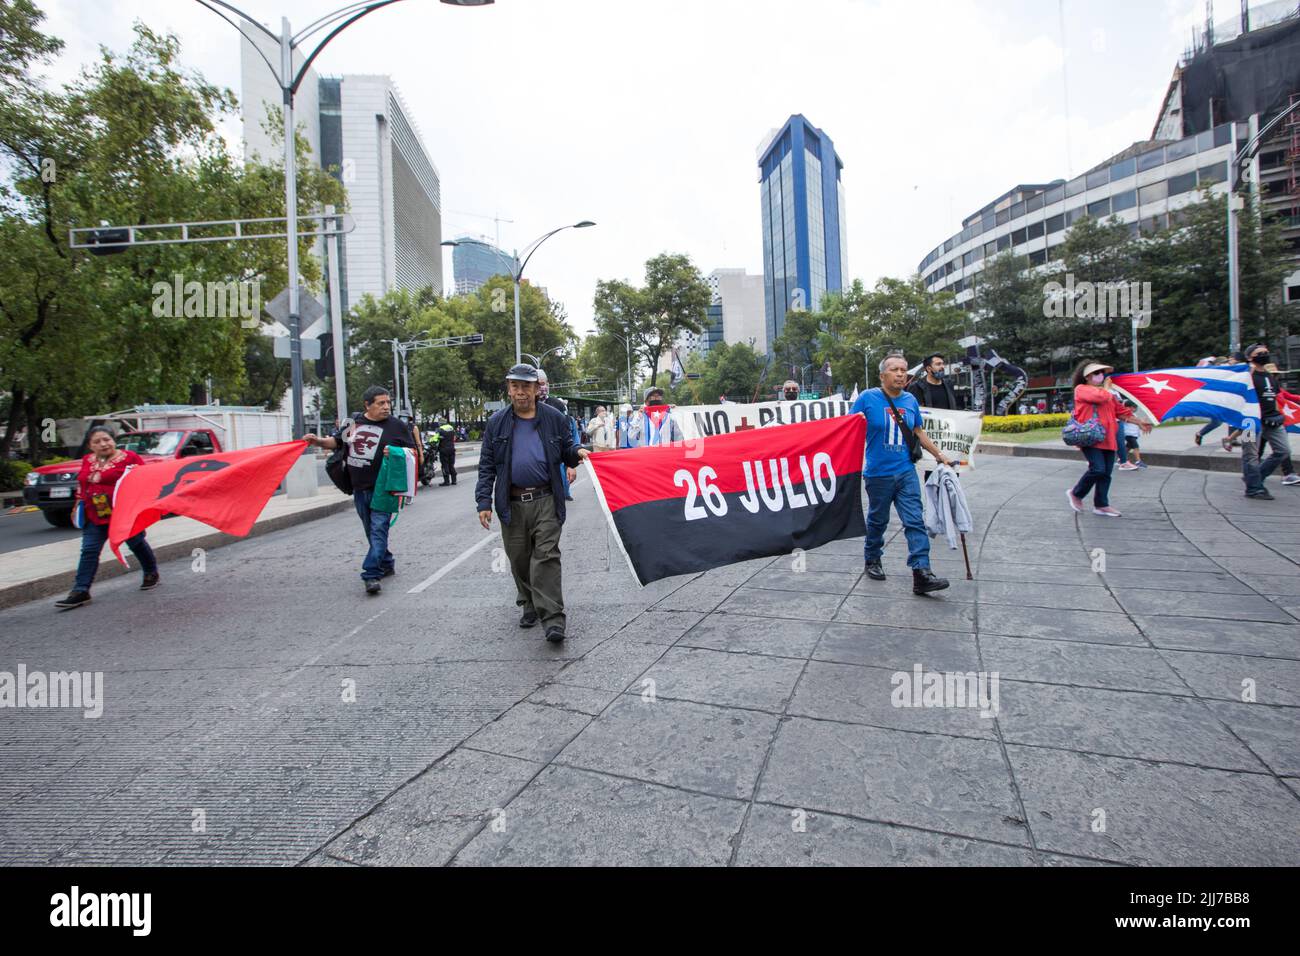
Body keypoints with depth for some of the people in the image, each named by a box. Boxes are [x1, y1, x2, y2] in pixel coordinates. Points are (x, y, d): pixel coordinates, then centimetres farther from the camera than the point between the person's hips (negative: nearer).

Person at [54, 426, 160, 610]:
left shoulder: (129, 457, -8)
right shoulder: (87, 461, 10)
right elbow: (81, 485, 24)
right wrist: (80, 502, 16)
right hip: (95, 515, 5)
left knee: (136, 543, 11)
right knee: (89, 551, -2)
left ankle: (151, 573, 32)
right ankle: (80, 591, -2)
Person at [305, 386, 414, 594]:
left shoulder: (397, 426, -1)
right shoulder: (353, 422, 7)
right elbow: (334, 441, 14)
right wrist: (318, 441, -5)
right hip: (359, 489, 5)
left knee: (378, 530, -11)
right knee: (371, 531, 15)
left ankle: (372, 575, -13)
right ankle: (386, 564, 32)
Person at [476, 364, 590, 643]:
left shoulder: (553, 418, 5)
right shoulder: (497, 423, 7)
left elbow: (566, 450, 14)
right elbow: (487, 465, 7)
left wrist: (577, 452, -11)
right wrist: (484, 502, -1)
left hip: (545, 501, -2)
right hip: (512, 503, 2)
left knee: (546, 556, -9)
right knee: (519, 559, 10)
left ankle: (552, 619, -9)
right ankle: (530, 605, 30)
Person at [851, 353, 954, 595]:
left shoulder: (911, 401, 8)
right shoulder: (867, 398, -6)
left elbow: (919, 432, 21)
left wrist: (939, 455, 24)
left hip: (906, 472, 4)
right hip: (878, 473, -4)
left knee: (915, 522, -4)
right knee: (877, 520, 12)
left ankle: (921, 574, -4)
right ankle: (872, 561, 33)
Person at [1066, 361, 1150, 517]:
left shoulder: (1109, 393, 22)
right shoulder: (1081, 389, -2)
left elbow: (1121, 410, 25)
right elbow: (1102, 396, -18)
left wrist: (1139, 423, 19)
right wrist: (1107, 387, 2)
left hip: (1107, 439, 7)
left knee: (1106, 473, 5)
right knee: (1098, 469, -18)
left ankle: (1101, 505, 12)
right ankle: (1076, 494, 2)